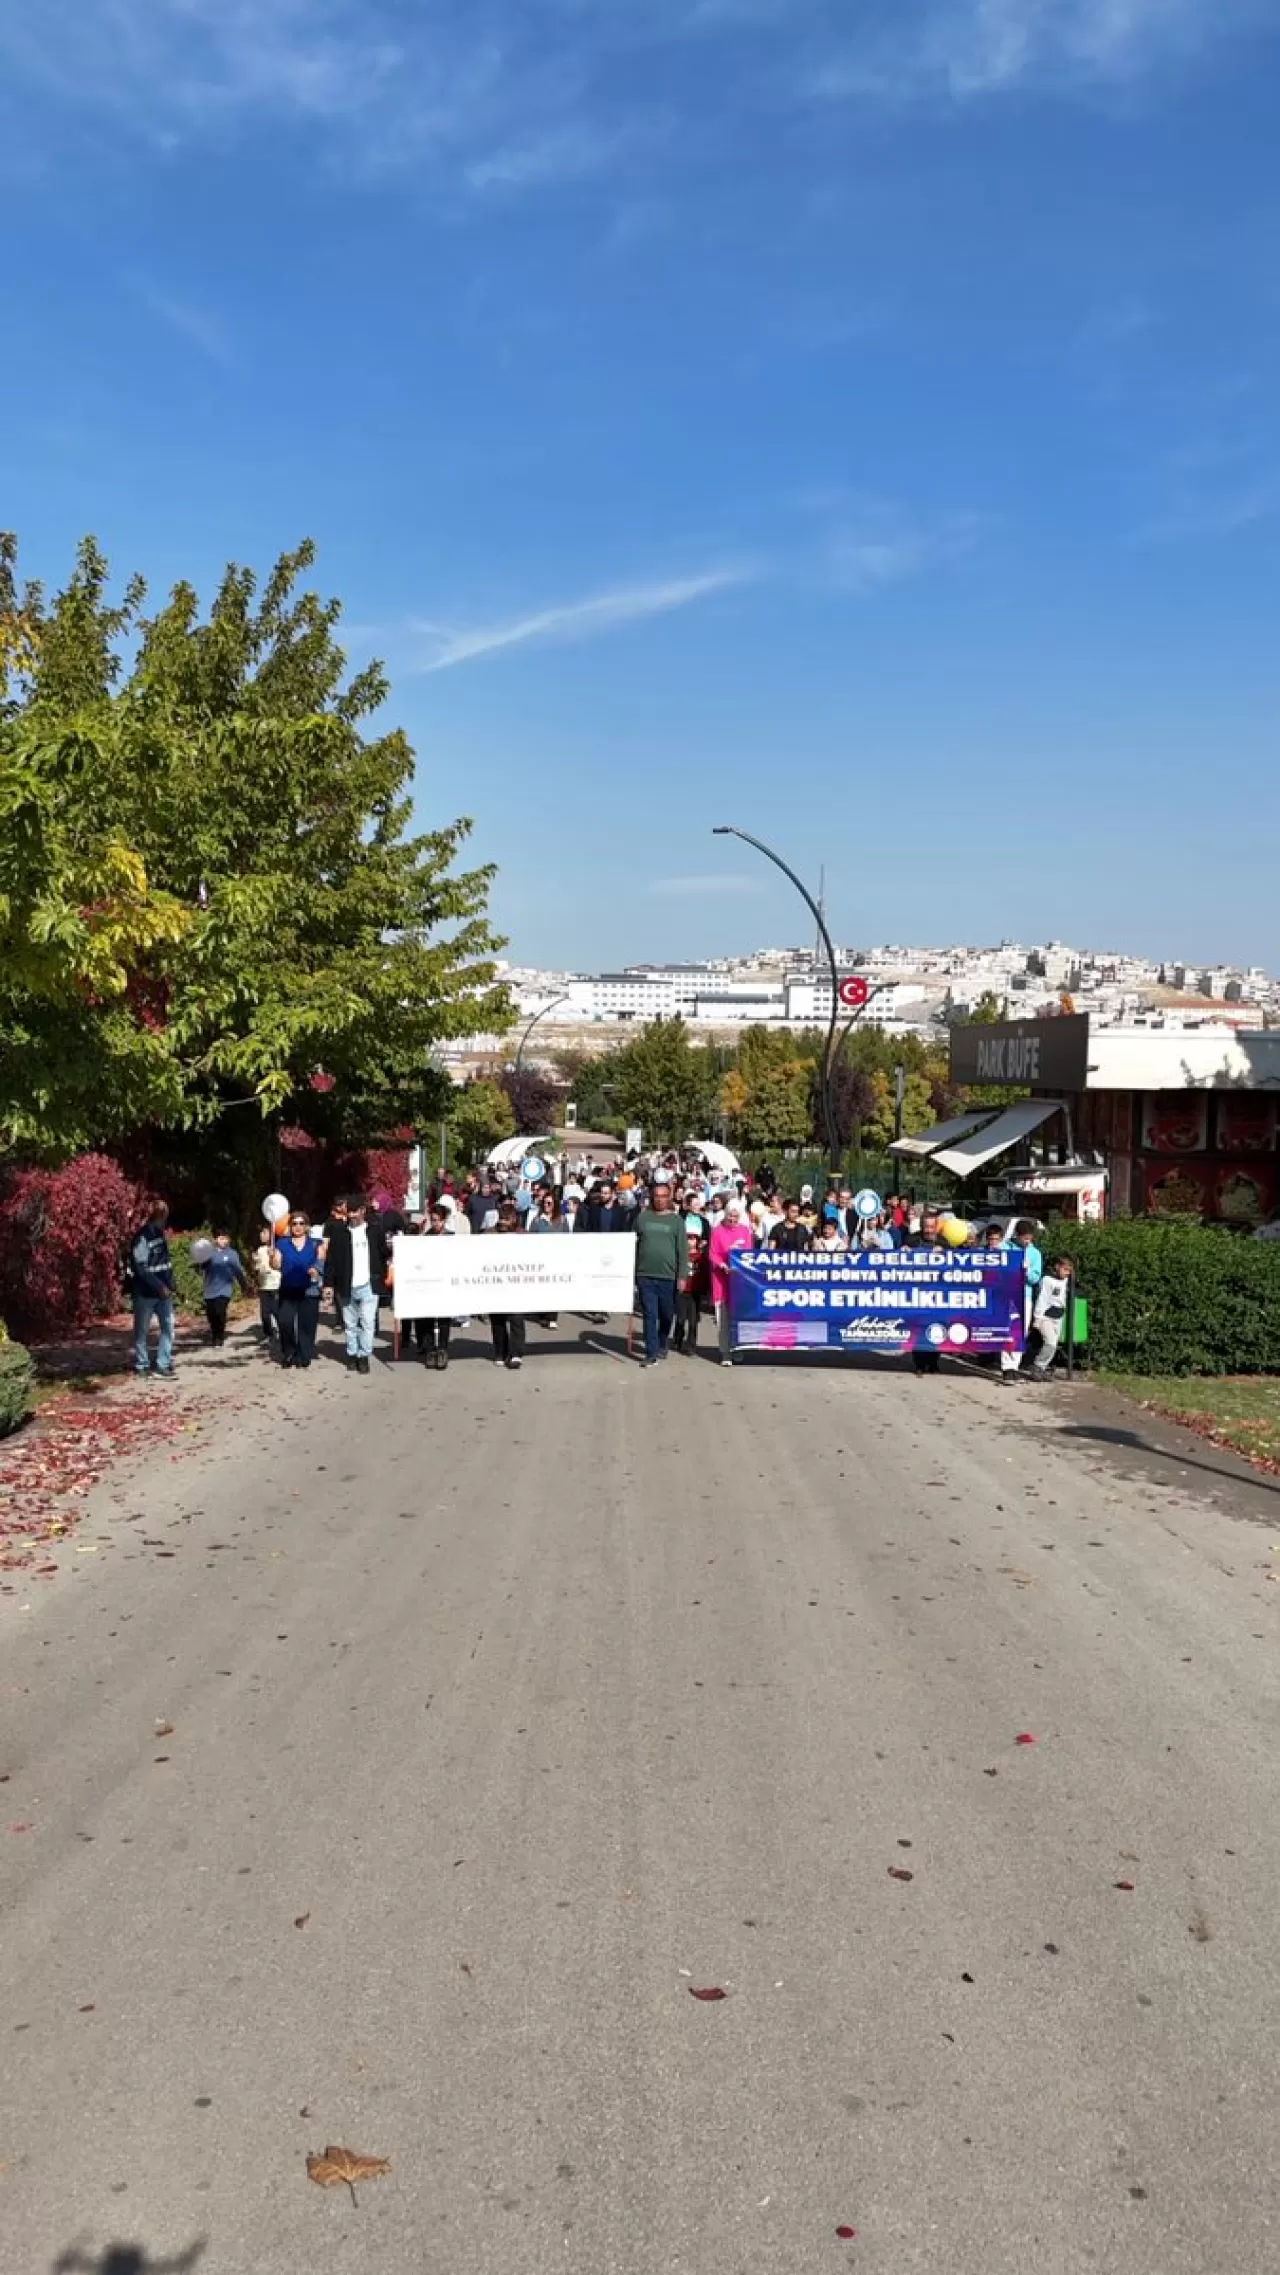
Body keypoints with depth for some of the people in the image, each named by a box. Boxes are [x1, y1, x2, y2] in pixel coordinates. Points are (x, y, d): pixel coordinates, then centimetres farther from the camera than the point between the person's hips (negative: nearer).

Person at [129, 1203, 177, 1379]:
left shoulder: (161, 1234, 9)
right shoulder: (142, 1237, -16)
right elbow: (140, 1268, -21)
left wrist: (169, 1285, 8)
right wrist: (159, 1286, -20)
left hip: (163, 1291, 7)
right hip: (145, 1292, -7)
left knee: (168, 1326, 6)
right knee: (142, 1330, 5)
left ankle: (163, 1364, 11)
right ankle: (141, 1365, 14)